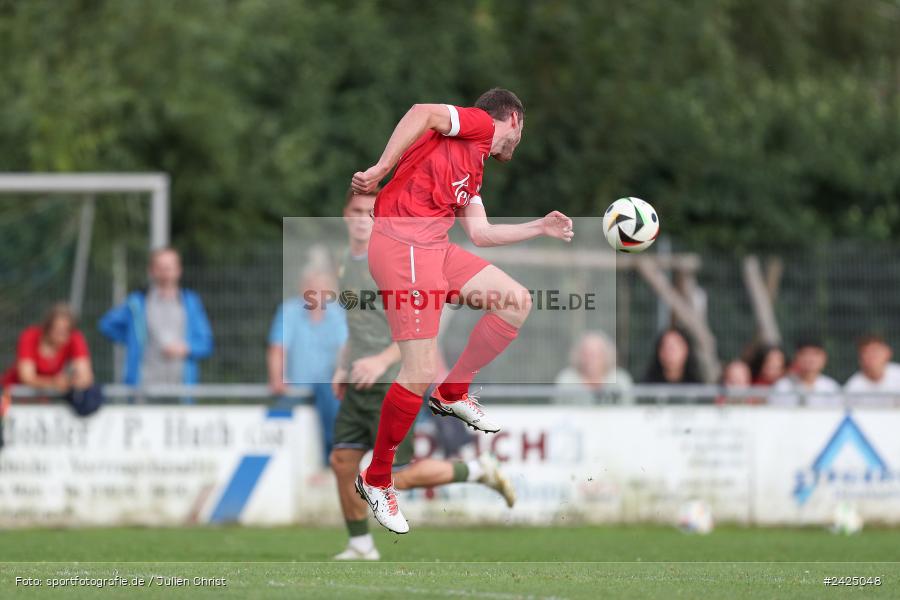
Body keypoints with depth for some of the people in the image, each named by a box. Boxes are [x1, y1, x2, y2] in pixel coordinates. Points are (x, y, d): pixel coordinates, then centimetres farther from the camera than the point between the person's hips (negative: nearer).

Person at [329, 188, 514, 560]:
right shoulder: (348, 263, 14)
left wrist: (383, 360, -26)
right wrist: (343, 367, 19)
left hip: (390, 386, -8)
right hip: (358, 386, 8)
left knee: (399, 477, -7)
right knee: (343, 460, -1)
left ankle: (478, 471, 13)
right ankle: (360, 547, 10)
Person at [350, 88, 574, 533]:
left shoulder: (475, 167, 27)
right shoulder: (480, 123, 2)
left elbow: (479, 232, 30)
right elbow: (423, 113, -15)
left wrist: (540, 228, 39)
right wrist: (380, 170, -21)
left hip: (435, 248, 9)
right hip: (403, 243, -9)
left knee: (517, 303, 9)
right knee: (421, 374, -12)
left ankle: (452, 395, 19)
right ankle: (376, 479, 2)